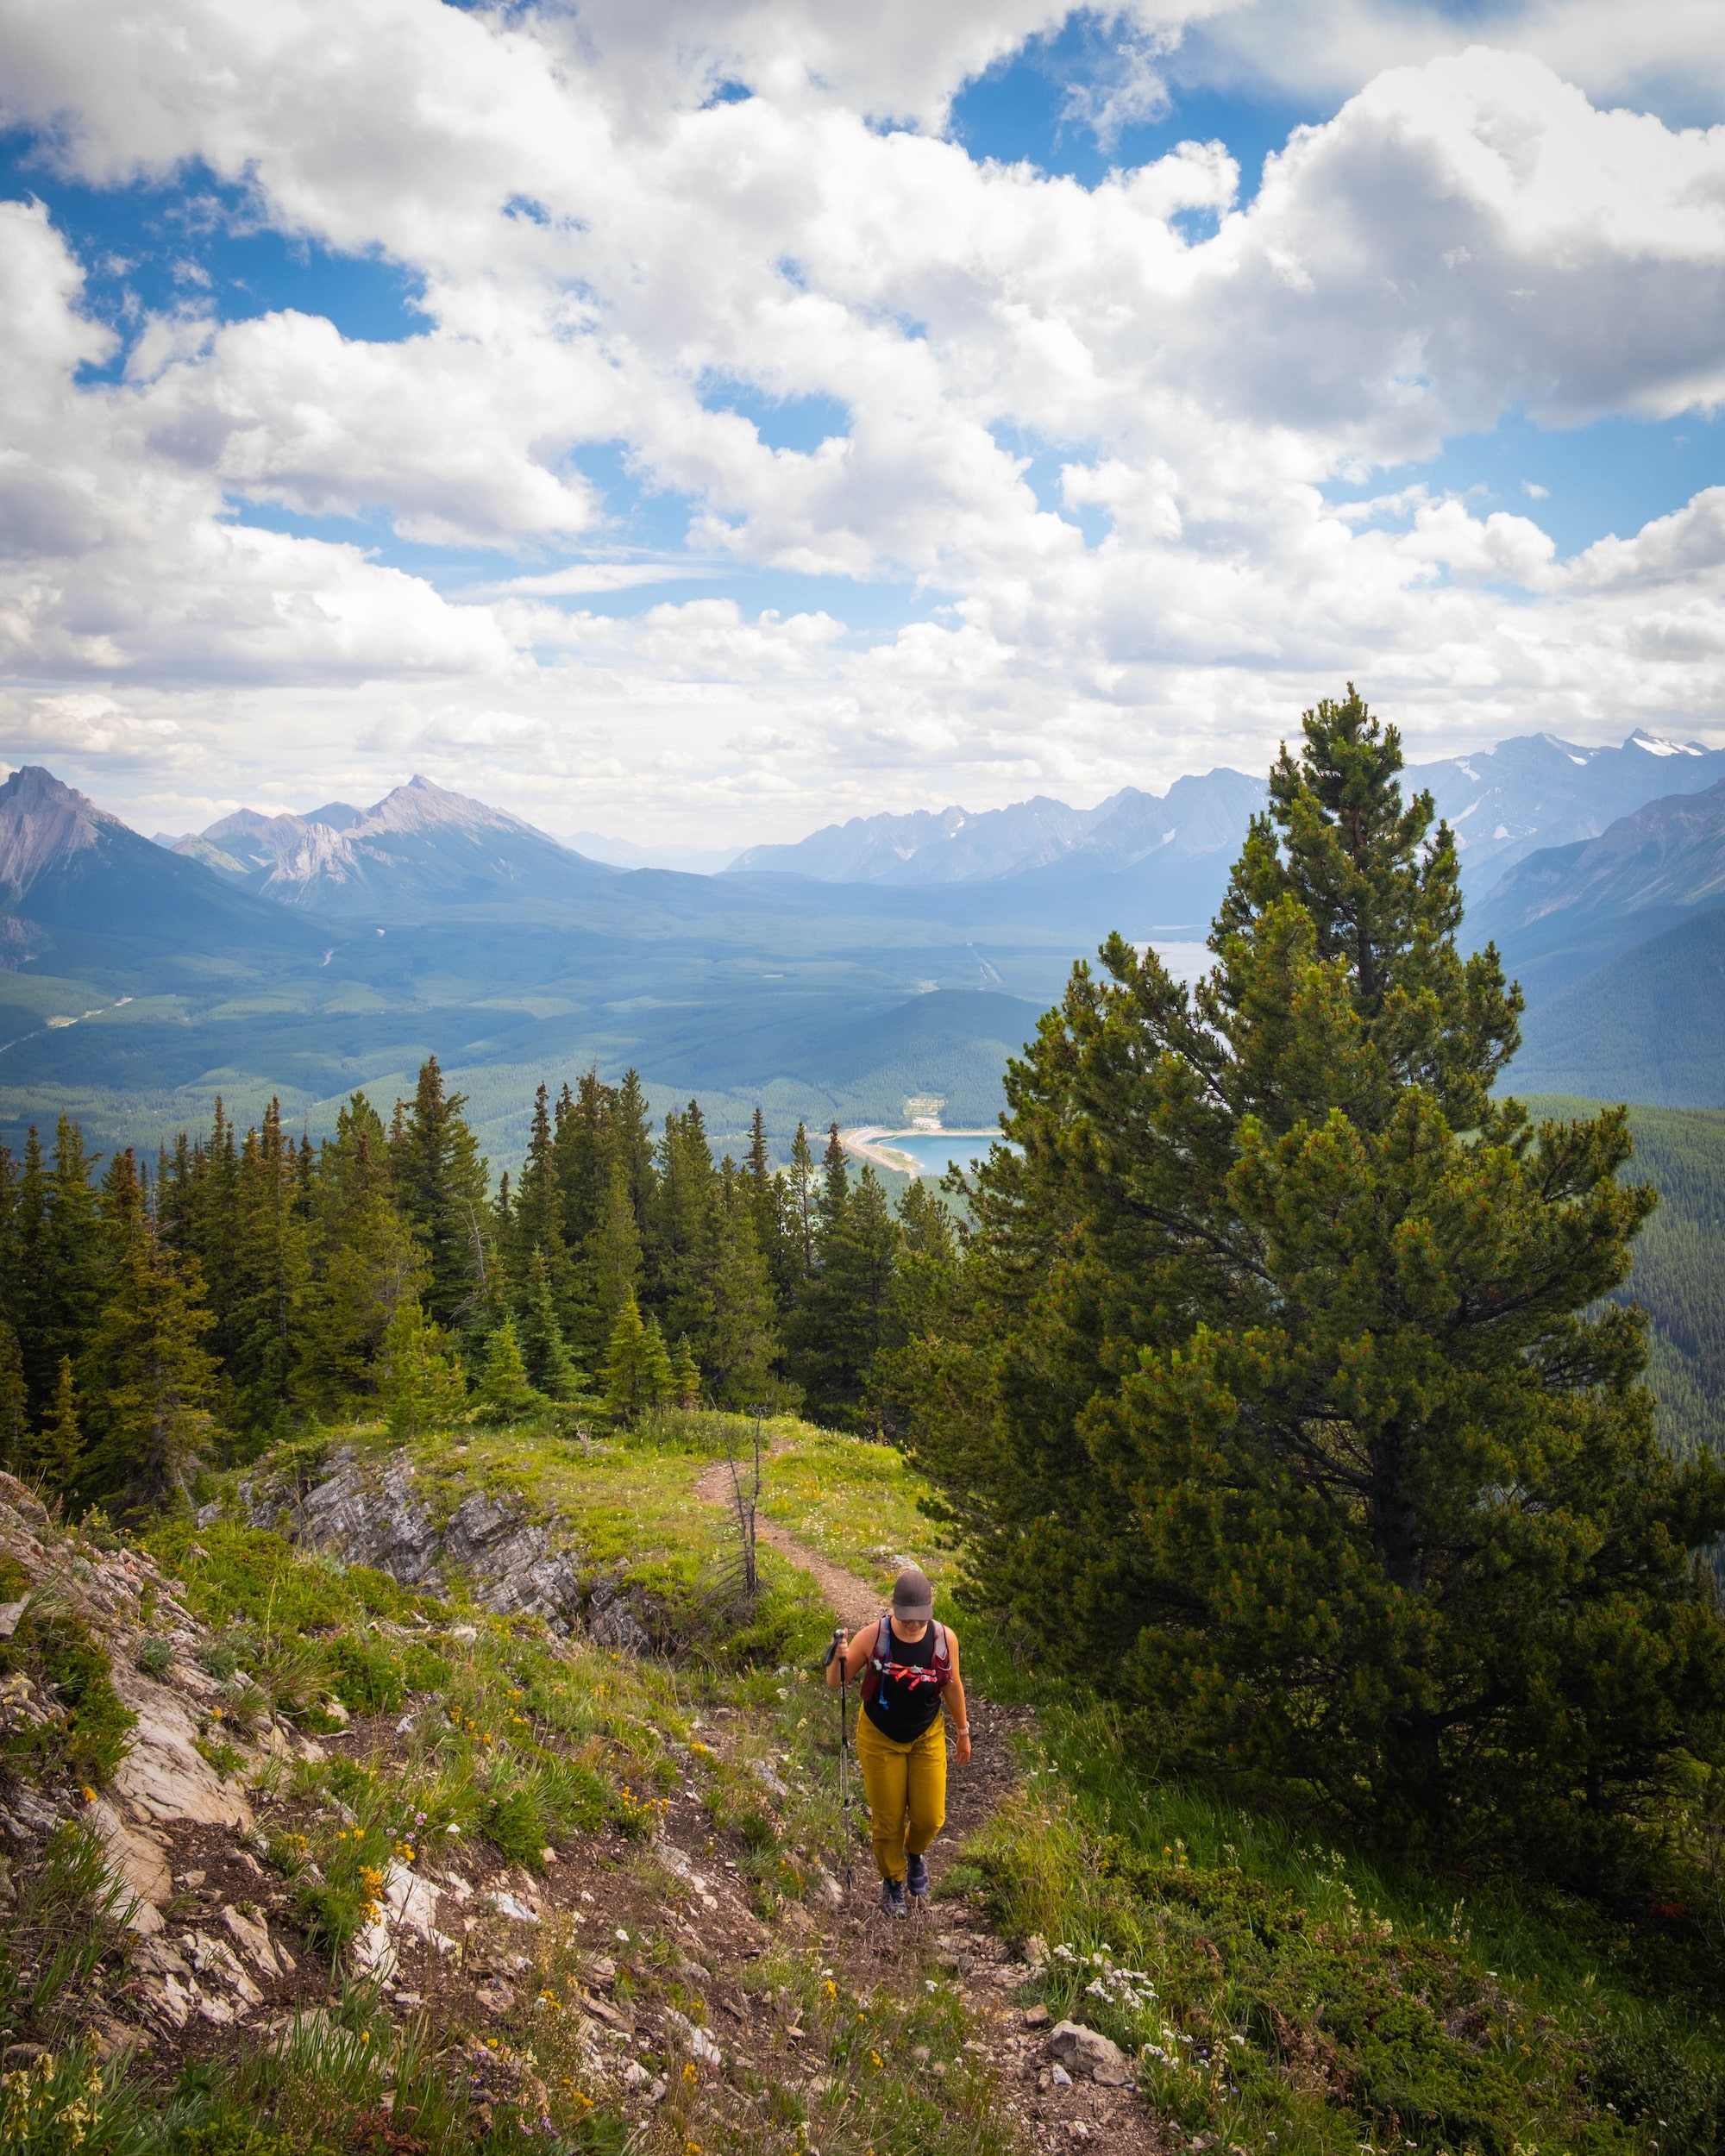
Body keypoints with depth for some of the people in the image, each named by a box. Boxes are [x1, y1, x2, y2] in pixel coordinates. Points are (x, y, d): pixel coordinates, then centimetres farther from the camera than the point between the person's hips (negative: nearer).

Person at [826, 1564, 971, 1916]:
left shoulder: (945, 1638, -17)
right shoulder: (873, 1636, -23)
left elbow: (952, 1687, 0)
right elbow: (834, 1682, -13)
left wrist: (962, 1732, 10)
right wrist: (839, 1659, -35)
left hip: (927, 1738, 2)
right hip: (880, 1739, -1)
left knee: (930, 1817, 6)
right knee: (887, 1819, 9)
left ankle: (915, 1852, 42)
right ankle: (892, 1879, 38)